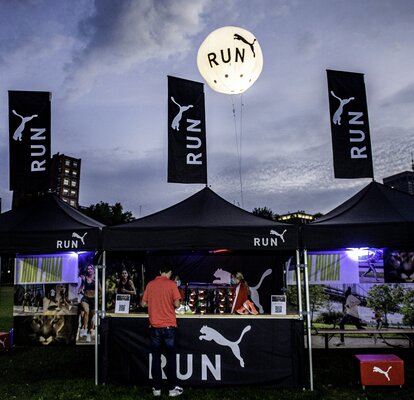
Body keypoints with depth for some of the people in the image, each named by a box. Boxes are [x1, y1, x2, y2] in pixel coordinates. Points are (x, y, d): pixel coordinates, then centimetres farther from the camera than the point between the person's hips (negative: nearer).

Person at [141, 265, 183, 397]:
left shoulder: (150, 284, 3)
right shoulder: (171, 284, -7)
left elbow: (143, 304, 7)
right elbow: (176, 304, -10)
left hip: (154, 326, 2)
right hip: (169, 325, -2)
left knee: (156, 357, 10)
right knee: (171, 357, 8)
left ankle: (157, 388, 14)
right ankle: (172, 388, 11)